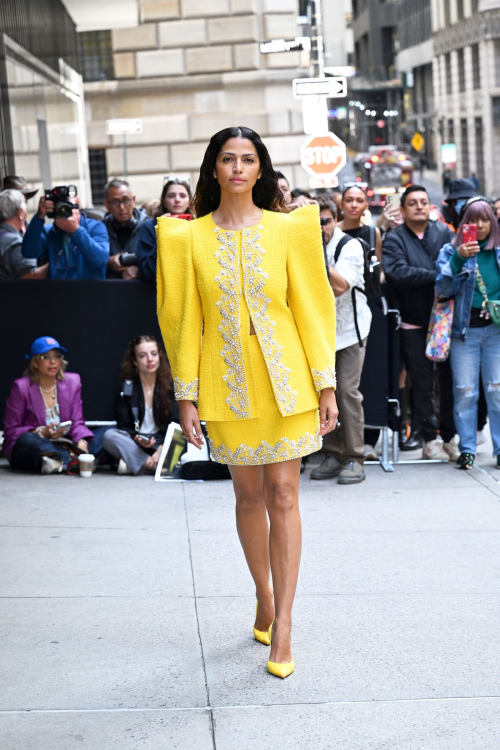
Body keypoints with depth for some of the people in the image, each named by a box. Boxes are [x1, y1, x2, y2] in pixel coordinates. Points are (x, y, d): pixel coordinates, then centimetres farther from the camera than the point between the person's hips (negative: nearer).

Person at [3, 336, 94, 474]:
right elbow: (11, 431, -9)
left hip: (61, 445, 4)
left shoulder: (72, 381, 2)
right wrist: (41, 433, -24)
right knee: (27, 440, -38)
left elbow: (76, 421, 0)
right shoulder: (21, 387, -8)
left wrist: (81, 441, -22)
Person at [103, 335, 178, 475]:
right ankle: (156, 466, -32)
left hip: (163, 443, 0)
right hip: (134, 444, 0)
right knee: (109, 436, -29)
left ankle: (133, 463, -31)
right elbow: (123, 425, 0)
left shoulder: (170, 385, 2)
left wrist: (160, 451, -22)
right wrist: (137, 439, -24)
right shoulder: (127, 388, 3)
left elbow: (175, 423, -5)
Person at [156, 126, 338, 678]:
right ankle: (264, 600, 30)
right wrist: (186, 395, -1)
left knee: (282, 495, -2)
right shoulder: (189, 238, 1)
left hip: (285, 380, -1)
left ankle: (282, 624, 3)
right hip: (227, 384, 1)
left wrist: (326, 384, -2)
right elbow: (183, 320, 2)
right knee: (248, 494, 11)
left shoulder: (287, 229, 0)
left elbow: (311, 307, 1)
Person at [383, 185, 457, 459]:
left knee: (450, 380, 5)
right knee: (422, 383, 4)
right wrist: (436, 275, -16)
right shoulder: (395, 239, 1)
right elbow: (397, 273, -15)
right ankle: (427, 438, 14)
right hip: (414, 325, -2)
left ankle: (449, 436, 17)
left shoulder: (444, 233, 8)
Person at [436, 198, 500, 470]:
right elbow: (443, 288, -8)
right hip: (465, 329, -1)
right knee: (464, 392, 1)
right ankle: (466, 449, 9)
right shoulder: (451, 250, 4)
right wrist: (458, 259, -19)